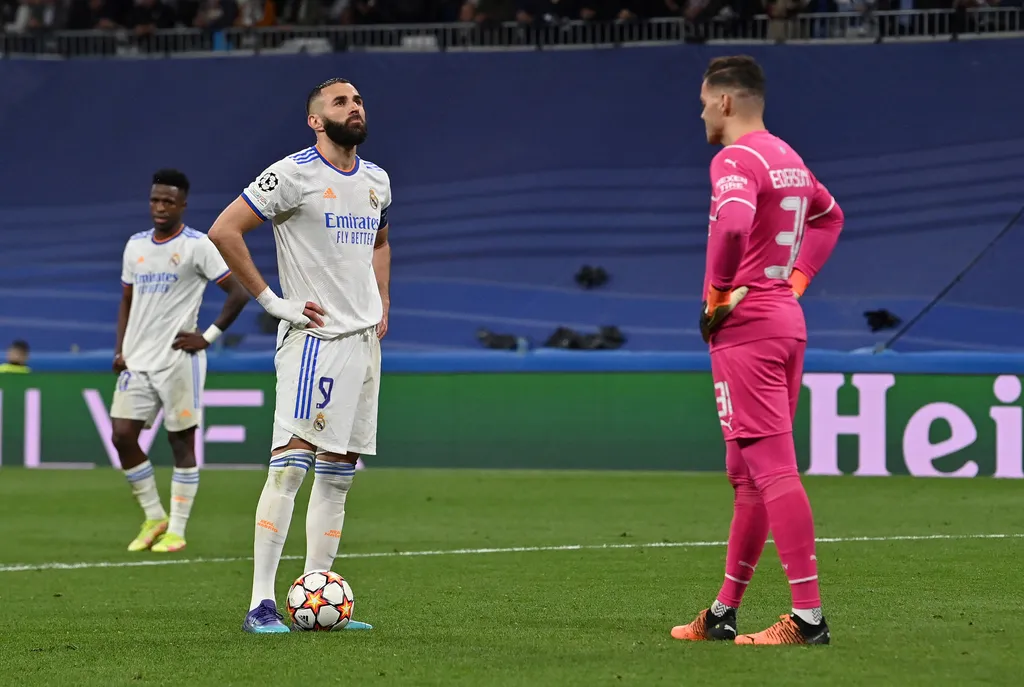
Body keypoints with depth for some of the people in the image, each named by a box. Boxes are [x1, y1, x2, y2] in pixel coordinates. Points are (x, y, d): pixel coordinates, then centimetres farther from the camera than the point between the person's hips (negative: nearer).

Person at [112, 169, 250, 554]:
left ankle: (176, 530, 5)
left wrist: (208, 337, -10)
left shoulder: (198, 246, -6)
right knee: (123, 436, -2)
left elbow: (239, 293, -7)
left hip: (178, 360, -6)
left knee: (181, 441, -1)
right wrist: (120, 350, 9)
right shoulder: (136, 245, 13)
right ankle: (154, 518, 13)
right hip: (137, 361, 6)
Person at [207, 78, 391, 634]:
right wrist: (272, 300, -12)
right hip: (313, 335, -8)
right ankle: (260, 604, -16)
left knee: (338, 473, 8)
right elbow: (224, 232, -12)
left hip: (364, 339, 8)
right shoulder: (293, 174, -9)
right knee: (290, 463, -14)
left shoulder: (376, 181, 14)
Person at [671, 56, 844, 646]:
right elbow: (830, 216, 34)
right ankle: (723, 615, 21)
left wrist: (717, 294, -19)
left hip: (745, 329, -10)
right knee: (749, 475, 14)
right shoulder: (789, 158, 16)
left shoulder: (735, 160, -13)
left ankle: (809, 615, -15)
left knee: (773, 469, -11)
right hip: (789, 322, 10)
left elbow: (733, 225, -33)